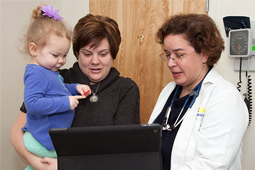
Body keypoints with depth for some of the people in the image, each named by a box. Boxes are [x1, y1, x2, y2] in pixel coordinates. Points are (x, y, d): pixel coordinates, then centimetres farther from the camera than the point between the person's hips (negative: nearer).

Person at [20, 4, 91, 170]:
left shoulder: (49, 71, 10)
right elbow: (32, 103, -31)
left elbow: (57, 90, 26)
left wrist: (75, 88, 8)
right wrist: (65, 103, -30)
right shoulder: (36, 74, -22)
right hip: (46, 142, -11)